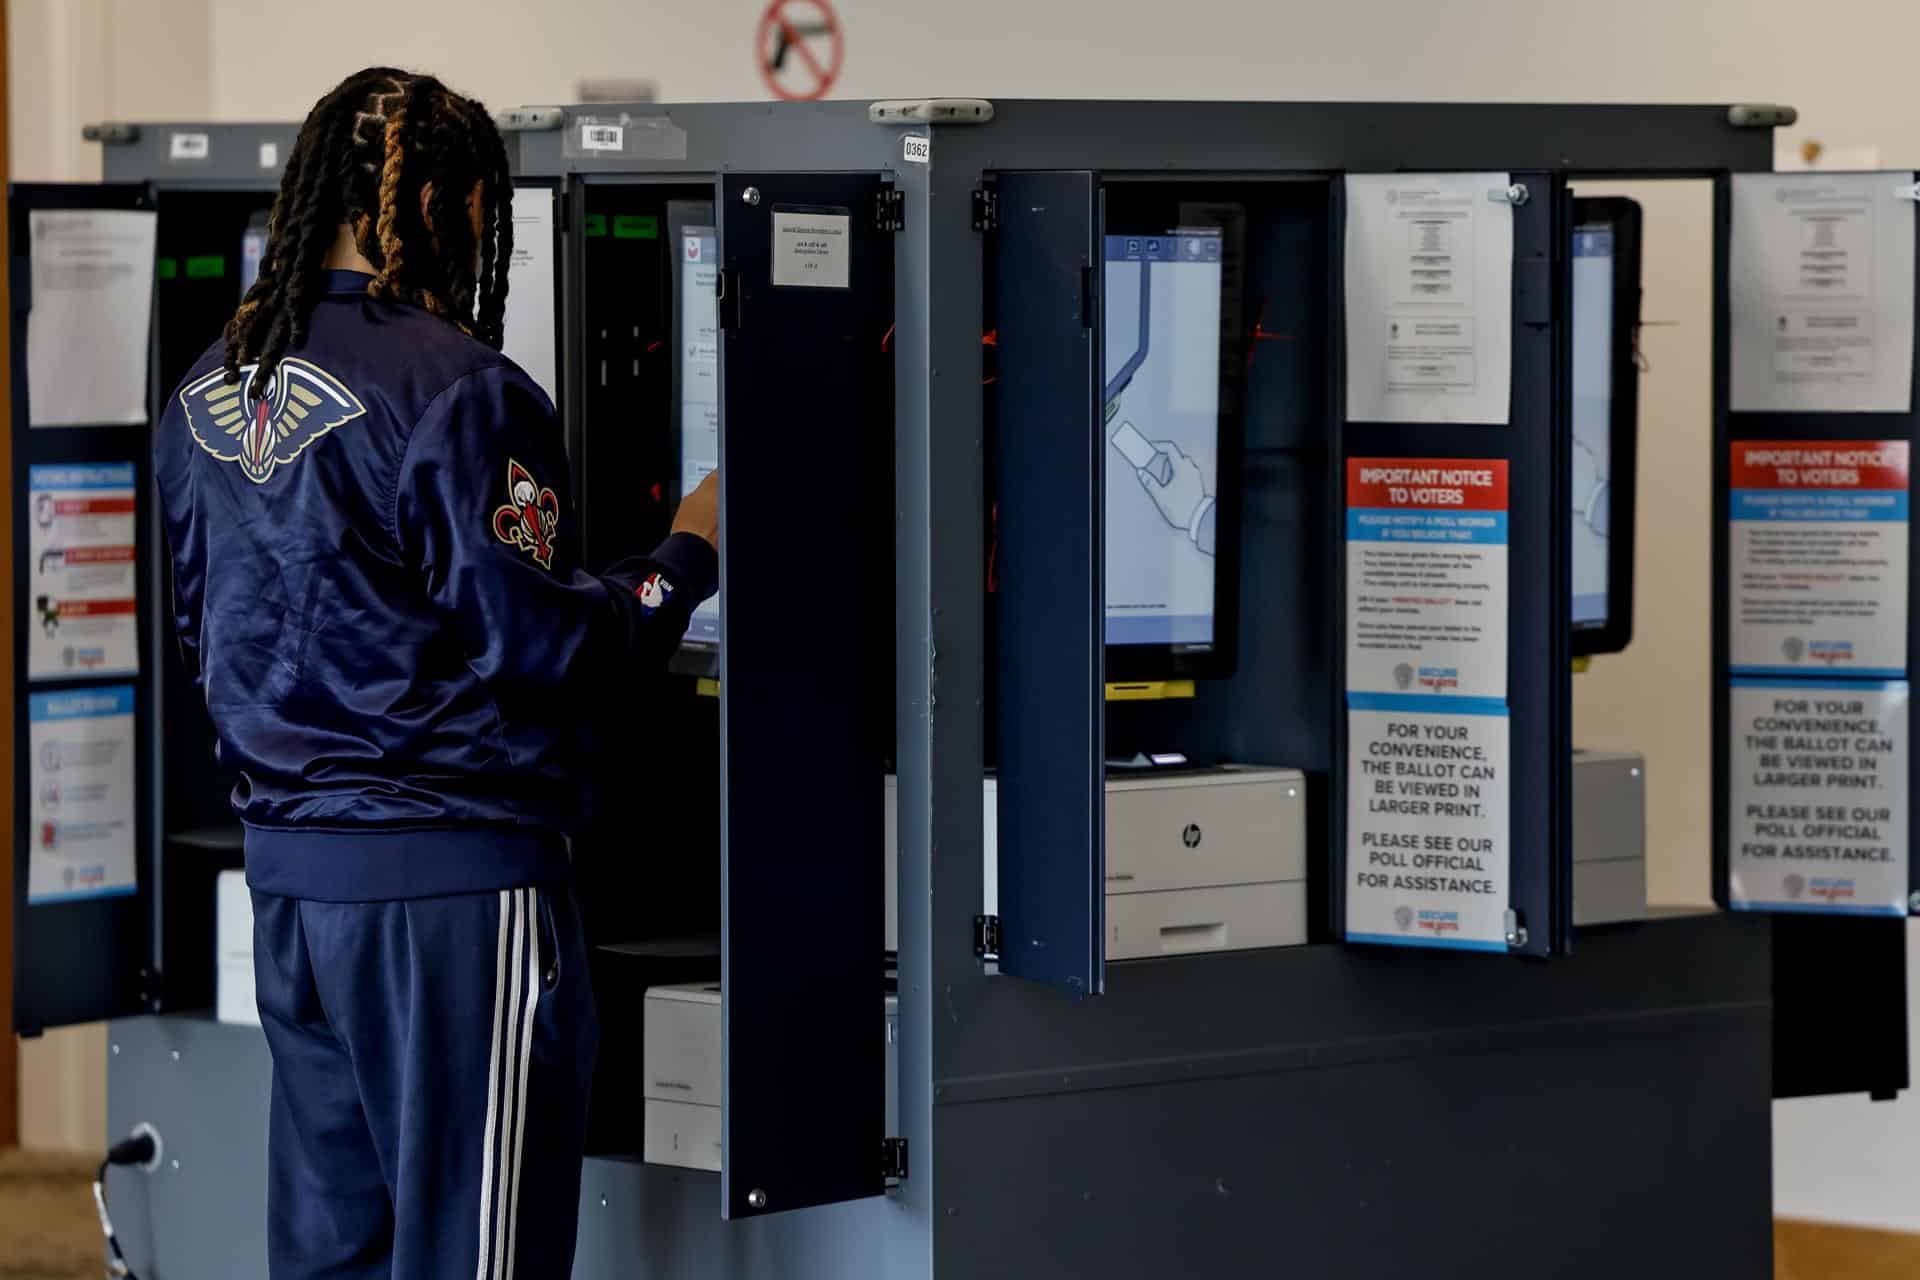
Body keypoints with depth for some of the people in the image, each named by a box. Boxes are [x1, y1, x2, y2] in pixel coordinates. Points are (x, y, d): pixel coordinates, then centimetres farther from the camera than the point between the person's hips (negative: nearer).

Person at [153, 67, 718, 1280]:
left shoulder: (210, 388, 10)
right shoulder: (457, 387, -15)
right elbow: (538, 643, -15)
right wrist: (689, 558, -1)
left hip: (288, 859, 8)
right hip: (452, 865, -8)